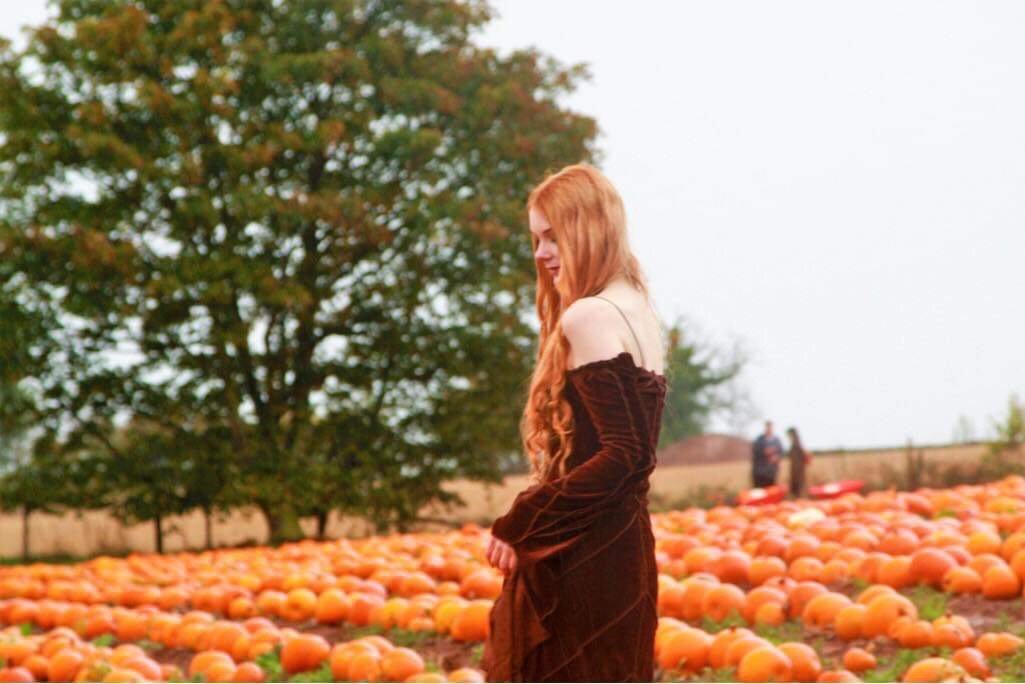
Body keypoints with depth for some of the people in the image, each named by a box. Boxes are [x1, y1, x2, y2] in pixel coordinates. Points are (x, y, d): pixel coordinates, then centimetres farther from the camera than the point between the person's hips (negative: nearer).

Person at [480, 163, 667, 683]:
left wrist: (519, 526, -17)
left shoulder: (589, 317, -15)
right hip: (624, 546, 9)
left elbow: (621, 453, -22)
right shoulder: (636, 311, 13)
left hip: (580, 556, -9)